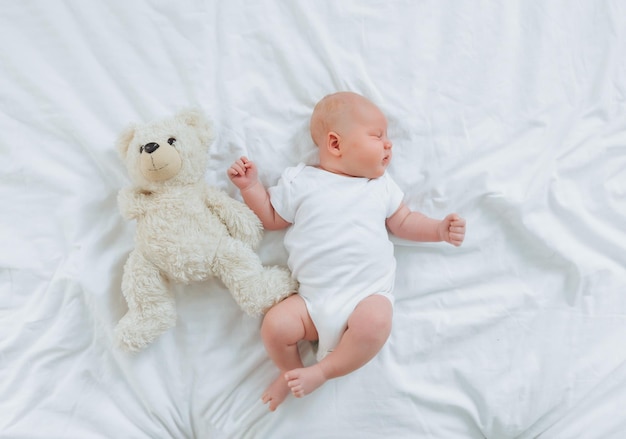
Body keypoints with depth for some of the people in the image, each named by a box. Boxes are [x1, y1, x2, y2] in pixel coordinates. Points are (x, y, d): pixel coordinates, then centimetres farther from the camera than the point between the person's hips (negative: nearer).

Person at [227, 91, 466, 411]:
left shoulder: (381, 185, 15)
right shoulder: (299, 181, 9)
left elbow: (403, 222, 19)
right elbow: (271, 219, 16)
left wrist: (439, 229, 5)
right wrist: (250, 187, 5)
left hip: (368, 294, 0)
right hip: (313, 299, 0)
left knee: (375, 323, -31)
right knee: (275, 325, -20)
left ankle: (322, 371, -9)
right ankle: (292, 373, 12)